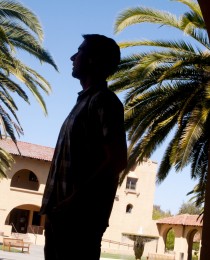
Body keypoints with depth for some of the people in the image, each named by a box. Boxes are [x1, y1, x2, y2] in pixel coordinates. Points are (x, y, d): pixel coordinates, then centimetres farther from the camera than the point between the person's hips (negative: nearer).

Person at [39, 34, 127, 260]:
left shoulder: (103, 100, -7)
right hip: (62, 212, 9)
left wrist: (75, 199, -20)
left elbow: (117, 160, -18)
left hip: (81, 214, -9)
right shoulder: (84, 101, 21)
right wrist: (54, 206, 16)